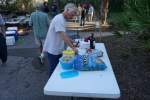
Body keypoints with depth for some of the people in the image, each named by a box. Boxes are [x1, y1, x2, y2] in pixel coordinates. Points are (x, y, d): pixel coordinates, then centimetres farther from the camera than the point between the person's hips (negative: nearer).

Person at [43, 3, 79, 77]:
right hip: (53, 50, -9)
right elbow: (64, 37, -29)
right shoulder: (59, 19, -22)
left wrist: (71, 41, 10)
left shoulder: (62, 19, 9)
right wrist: (73, 48, -25)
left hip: (57, 49, 9)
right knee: (53, 70, 5)